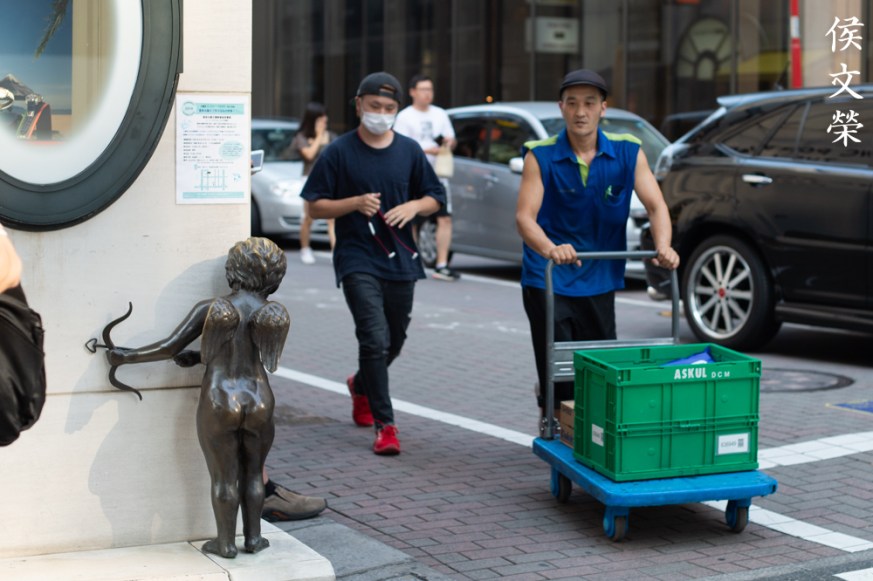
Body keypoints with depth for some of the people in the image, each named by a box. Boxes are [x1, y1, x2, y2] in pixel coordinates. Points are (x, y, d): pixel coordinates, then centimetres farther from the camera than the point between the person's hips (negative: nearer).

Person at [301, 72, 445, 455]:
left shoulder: (409, 151, 6)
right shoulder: (340, 152, -3)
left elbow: (434, 197, 14)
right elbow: (315, 206, -2)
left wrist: (414, 206, -8)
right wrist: (354, 203, -18)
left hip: (400, 261, 5)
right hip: (357, 260, -4)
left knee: (394, 340, 16)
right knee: (375, 339, -15)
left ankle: (361, 386, 47)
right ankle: (385, 425, -8)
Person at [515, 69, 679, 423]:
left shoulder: (628, 152, 0)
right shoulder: (540, 156, -7)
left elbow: (656, 206, -5)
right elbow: (524, 217, -17)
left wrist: (663, 247, -26)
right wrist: (550, 249, -38)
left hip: (600, 283, 3)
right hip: (548, 282, -3)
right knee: (558, 378, -7)